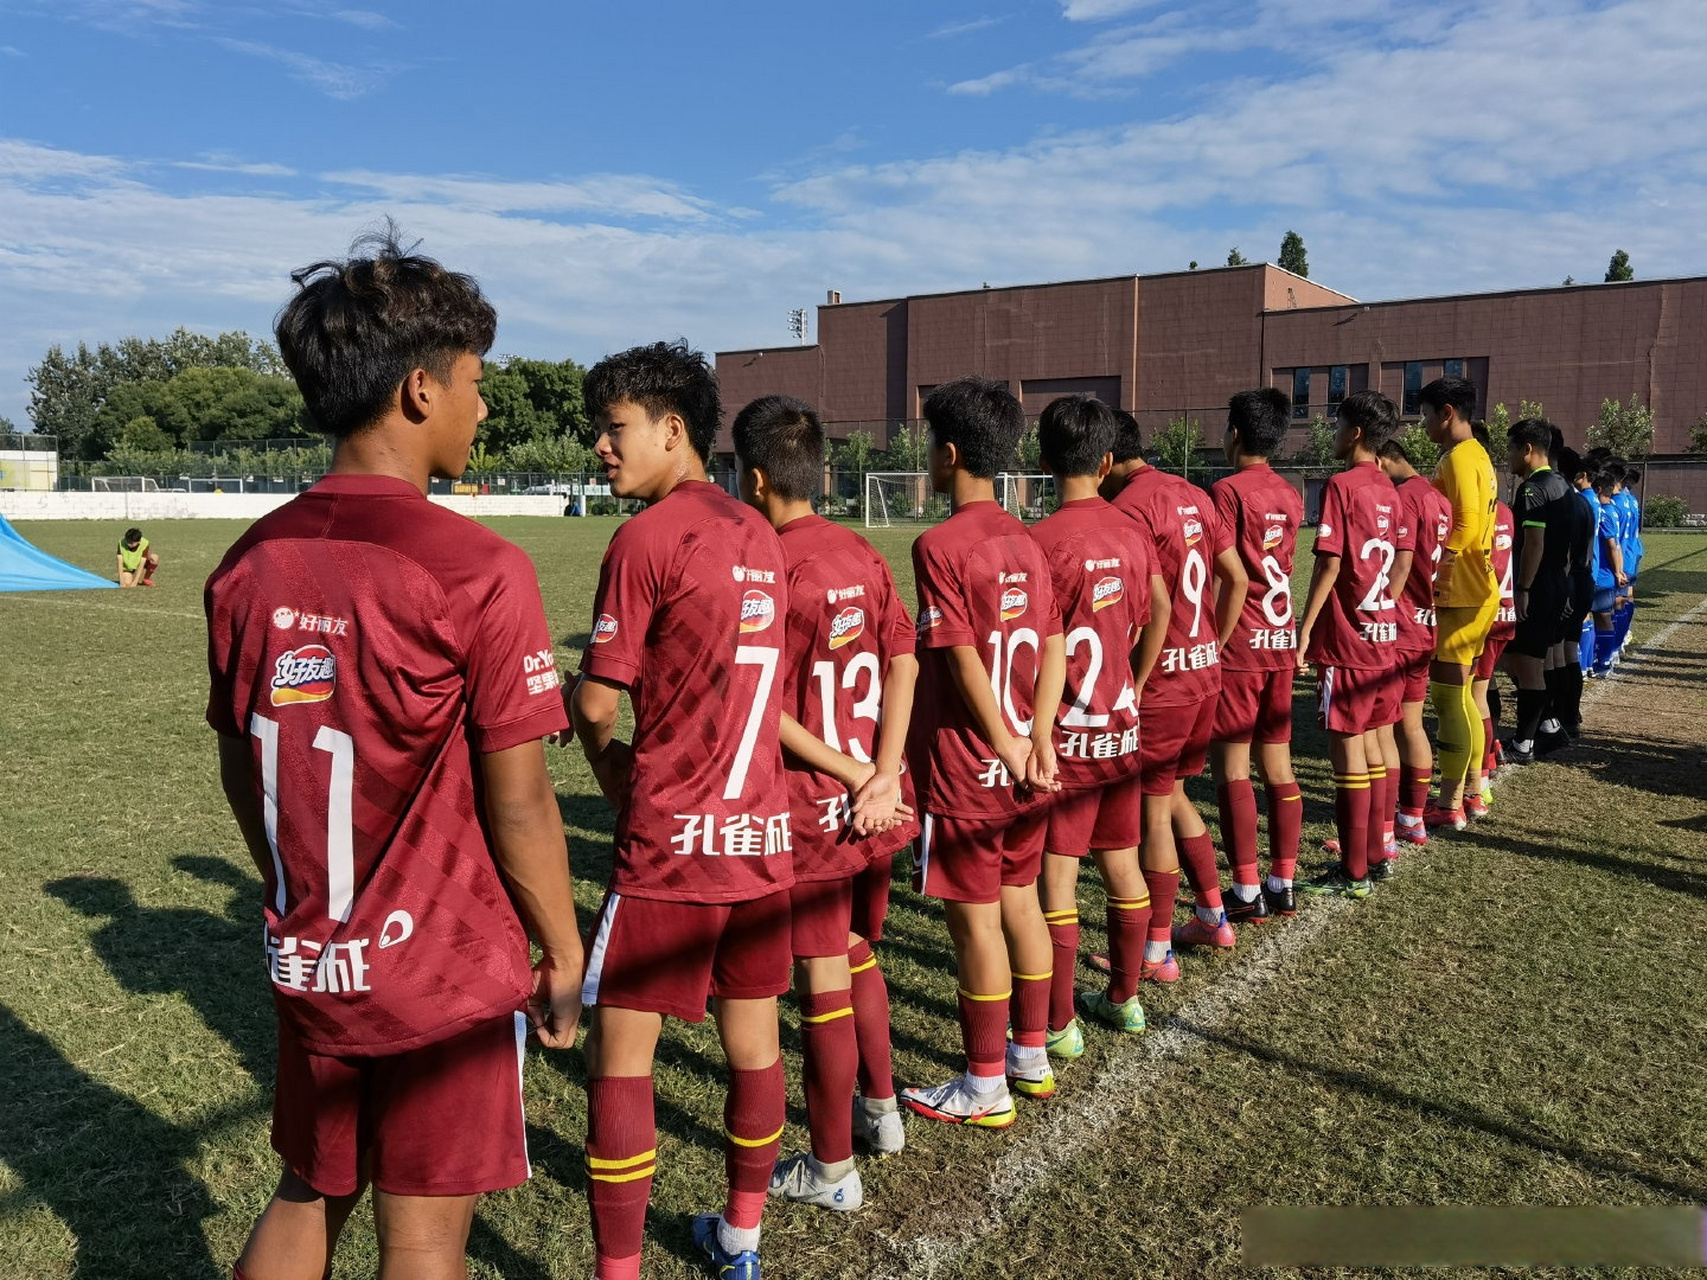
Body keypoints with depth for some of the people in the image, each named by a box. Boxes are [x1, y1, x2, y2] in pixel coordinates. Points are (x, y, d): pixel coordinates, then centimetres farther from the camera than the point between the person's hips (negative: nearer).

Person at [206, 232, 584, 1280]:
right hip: (449, 970, -5)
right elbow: (518, 803, -16)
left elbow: (242, 771, 8)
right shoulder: (476, 569, -19)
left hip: (305, 961, 6)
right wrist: (564, 954, -3)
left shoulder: (251, 563, -1)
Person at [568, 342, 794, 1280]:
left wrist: (610, 769, 9)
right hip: (762, 830, 7)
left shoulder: (646, 539, -12)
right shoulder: (759, 536, 8)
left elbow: (594, 703, -11)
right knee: (753, 1041, 17)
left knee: (619, 1057, 6)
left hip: (670, 838, -7)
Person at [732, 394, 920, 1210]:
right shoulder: (861, 553, 5)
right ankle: (881, 1109, 42)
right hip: (876, 802, 7)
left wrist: (852, 775, -12)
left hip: (813, 809, -7)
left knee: (823, 982, 5)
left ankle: (831, 1168, 20)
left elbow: (764, 711, -19)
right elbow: (903, 663, 0)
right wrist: (882, 774, -7)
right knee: (856, 952, 24)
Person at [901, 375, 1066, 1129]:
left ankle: (986, 1090, 16)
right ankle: (1031, 1058, 32)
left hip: (965, 769, -8)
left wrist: (1006, 748, -13)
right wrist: (1037, 741, -3)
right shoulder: (1024, 542, 7)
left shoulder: (940, 545, -16)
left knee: (975, 922, 3)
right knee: (1021, 904, 18)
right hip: (1023, 767, 8)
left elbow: (965, 663, -20)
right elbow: (1053, 648, 2)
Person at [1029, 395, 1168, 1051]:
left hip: (1065, 734, -7)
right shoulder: (1131, 532, 3)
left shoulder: (1042, 539, -16)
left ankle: (1057, 1024, 11)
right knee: (1122, 865, 17)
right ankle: (1124, 997, 32)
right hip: (1121, 728, 7)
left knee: (1055, 880, 2)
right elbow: (1160, 611, 15)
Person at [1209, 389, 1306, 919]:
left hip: (1238, 643, -7)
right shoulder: (1290, 496, 11)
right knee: (1278, 764, 11)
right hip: (1280, 641, 7)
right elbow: (1283, 568, 15)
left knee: (1231, 766, -2)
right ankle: (1284, 883, 18)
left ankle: (1247, 892, 1)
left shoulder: (1228, 490, -11)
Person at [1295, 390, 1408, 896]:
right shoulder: (1388, 490, 11)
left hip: (1345, 640, -8)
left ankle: (1354, 872, 4)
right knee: (1370, 743, 16)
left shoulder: (1341, 485, -13)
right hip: (1383, 635, 8)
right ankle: (1374, 853, 25)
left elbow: (1329, 564, -18)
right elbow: (1403, 563, 15)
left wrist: (1305, 629, -14)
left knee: (1347, 750, -2)